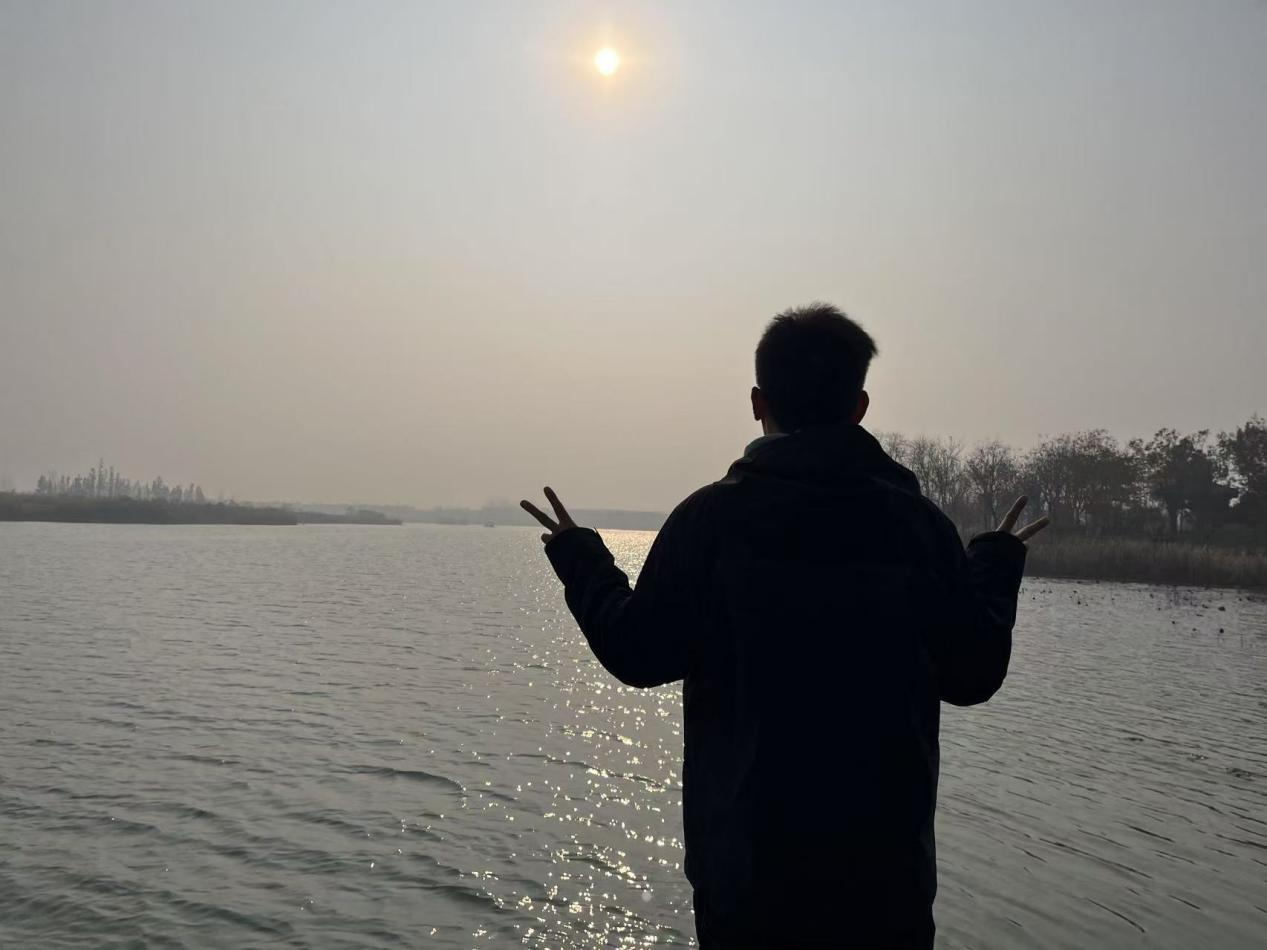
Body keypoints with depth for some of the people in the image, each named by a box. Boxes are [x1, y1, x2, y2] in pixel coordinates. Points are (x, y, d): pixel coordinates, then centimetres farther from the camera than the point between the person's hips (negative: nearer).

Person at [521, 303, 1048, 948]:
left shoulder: (710, 518, -9)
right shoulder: (918, 522, -4)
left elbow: (638, 656, -6)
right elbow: (973, 676, 2)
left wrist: (580, 562, 11)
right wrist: (997, 566, 19)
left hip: (745, 865, -1)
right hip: (887, 868, 1)